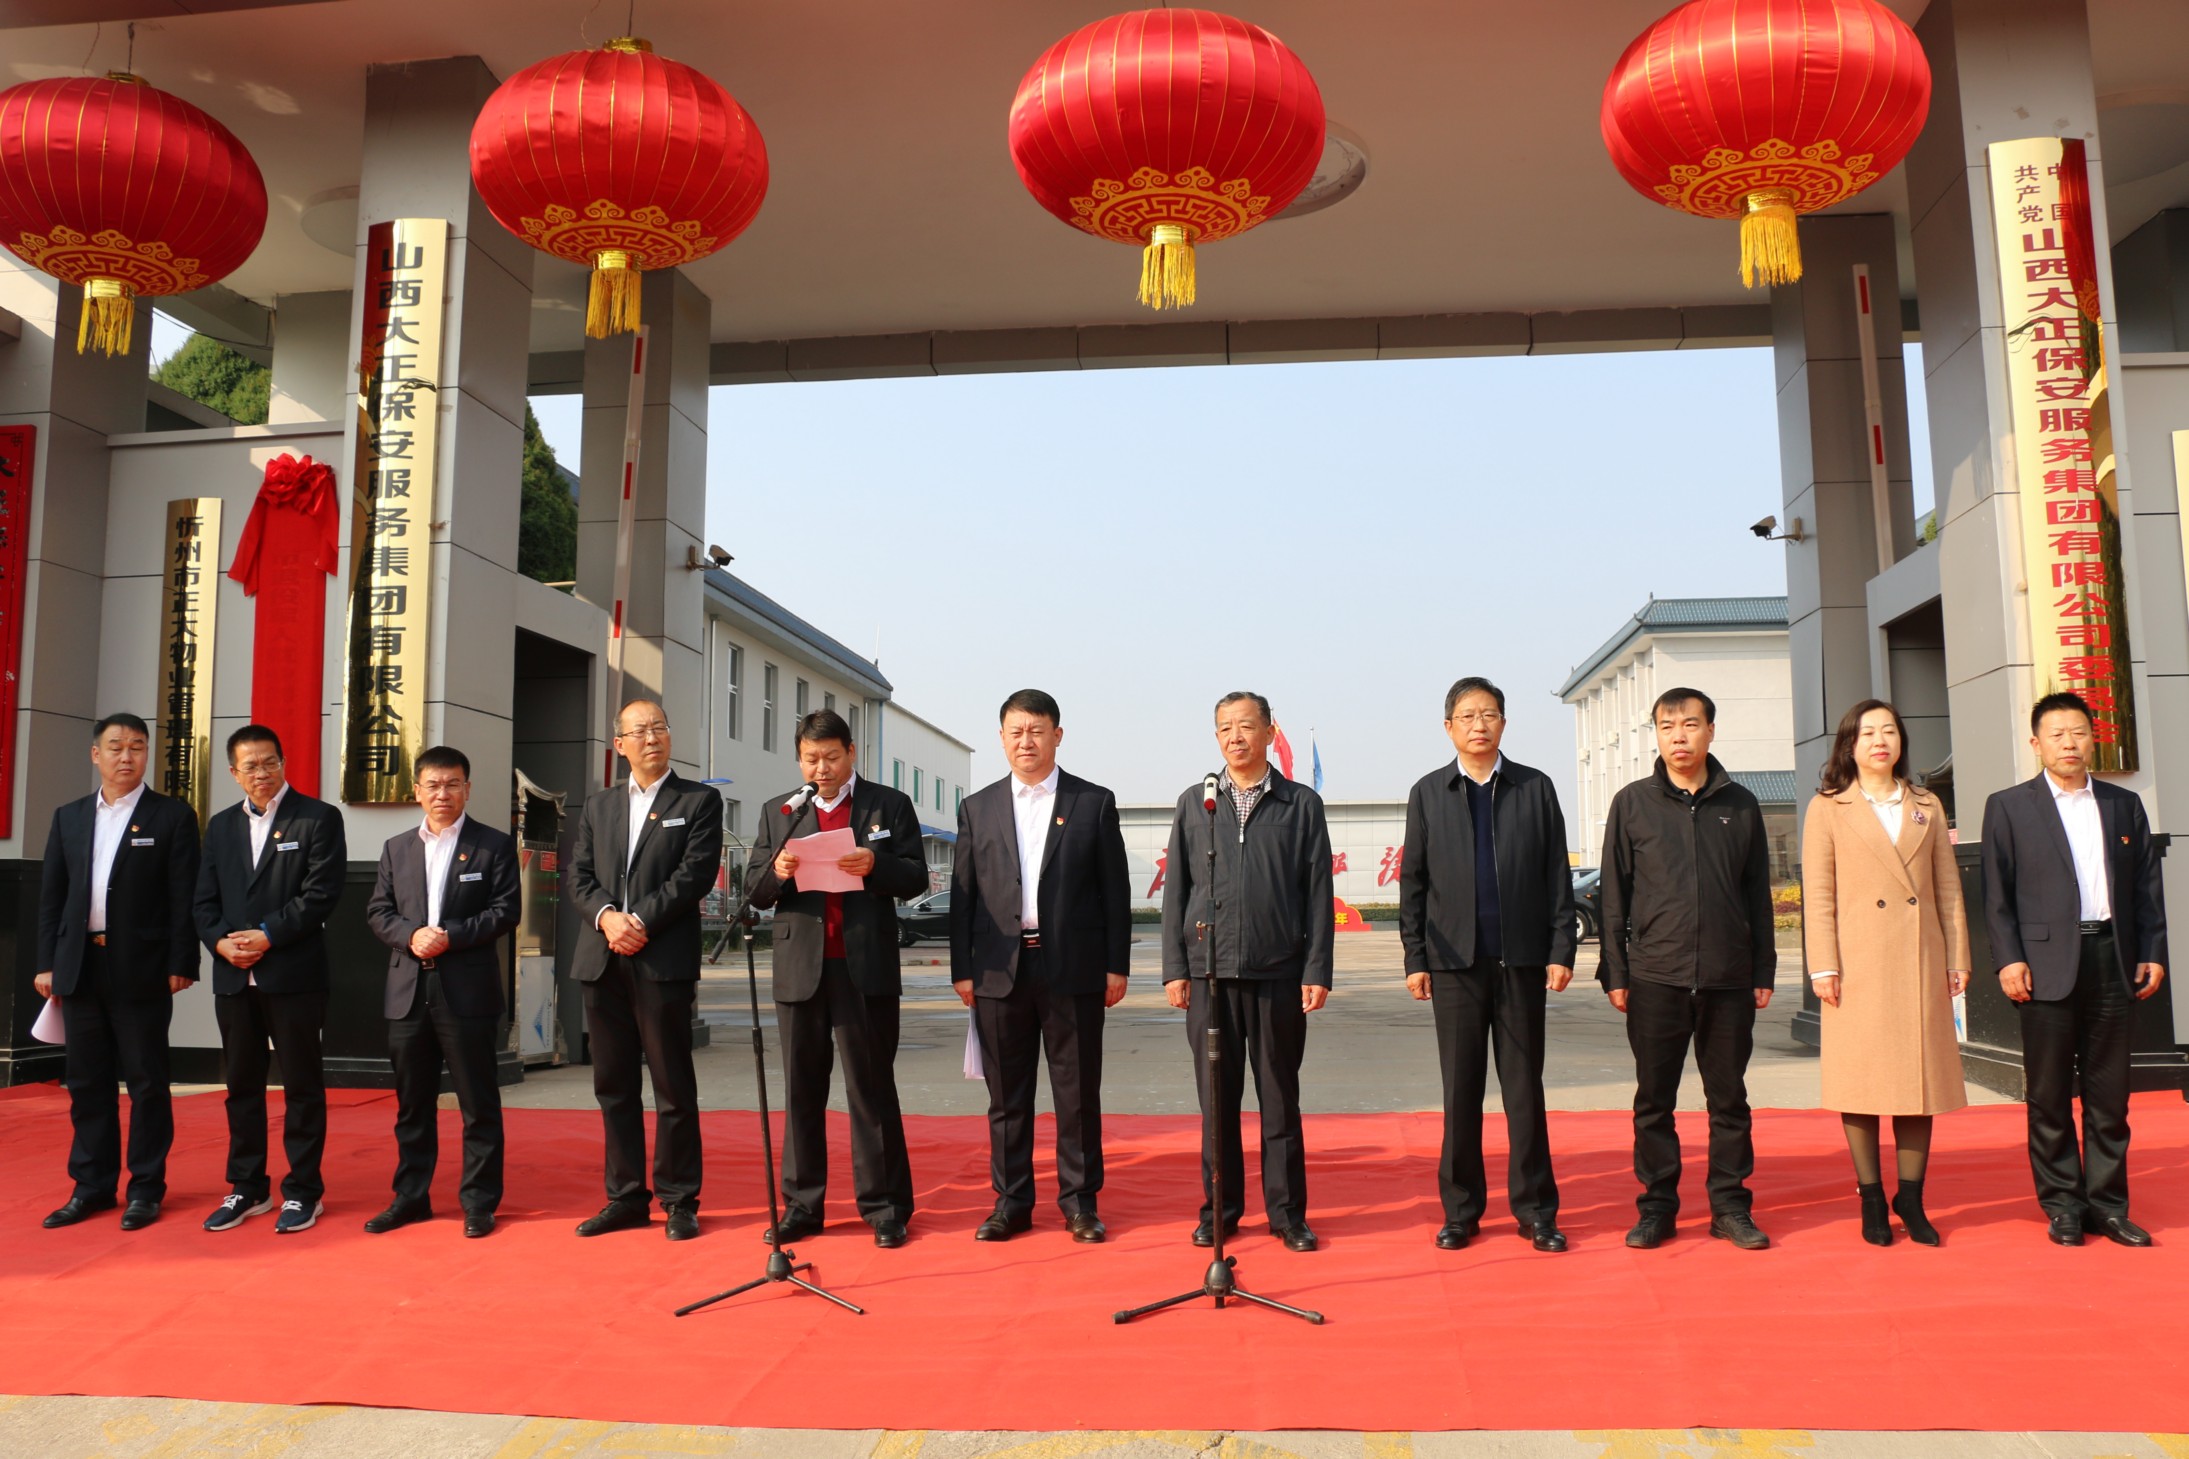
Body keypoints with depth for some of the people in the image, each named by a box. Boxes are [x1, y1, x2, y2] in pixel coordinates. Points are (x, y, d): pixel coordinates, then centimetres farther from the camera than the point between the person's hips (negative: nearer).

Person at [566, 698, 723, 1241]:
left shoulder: (699, 801, 3)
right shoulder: (598, 806, 17)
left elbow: (696, 873, -8)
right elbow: (580, 876, 10)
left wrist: (641, 921, -14)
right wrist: (606, 916, -9)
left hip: (664, 961, -5)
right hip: (602, 962, 5)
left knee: (673, 1085, 0)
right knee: (614, 1085, 9)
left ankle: (679, 1201, 9)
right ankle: (626, 1198, 19)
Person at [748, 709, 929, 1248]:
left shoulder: (890, 805, 5)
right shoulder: (778, 812, 13)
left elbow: (915, 879, 0)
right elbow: (757, 894, 10)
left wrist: (875, 866, -19)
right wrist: (776, 871, -12)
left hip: (867, 967, -3)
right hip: (800, 967, 3)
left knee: (872, 1088, 2)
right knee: (802, 1090, 9)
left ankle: (884, 1205, 9)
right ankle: (801, 1205, 18)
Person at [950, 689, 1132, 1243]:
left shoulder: (1095, 803, 4)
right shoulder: (977, 808, 9)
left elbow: (1115, 889, 3)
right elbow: (962, 895, 8)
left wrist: (1117, 966, -2)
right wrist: (962, 969, 2)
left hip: (1074, 969, -1)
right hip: (999, 969, 2)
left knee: (1078, 1092, 5)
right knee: (1006, 1093, 8)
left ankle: (1079, 1199, 17)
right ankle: (1011, 1201, 19)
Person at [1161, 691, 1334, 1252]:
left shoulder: (1302, 804, 5)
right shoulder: (1194, 802, 9)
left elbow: (1318, 893, 3)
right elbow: (1176, 888, 8)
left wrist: (1317, 970, -4)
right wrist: (1174, 968, 1)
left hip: (1279, 973, -1)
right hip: (1209, 971, 1)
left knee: (1280, 1097, 6)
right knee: (1217, 1098, 7)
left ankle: (1287, 1213, 17)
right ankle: (1219, 1209, 19)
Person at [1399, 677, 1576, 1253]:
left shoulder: (1535, 788, 6)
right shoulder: (1428, 793, 7)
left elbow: (1557, 876, 5)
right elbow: (1413, 883, 6)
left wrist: (1561, 950, -2)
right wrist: (1415, 959, 0)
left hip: (1522, 960, 0)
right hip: (1454, 962, 0)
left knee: (1524, 1087, 5)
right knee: (1461, 1091, 5)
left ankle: (1535, 1209, 15)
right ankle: (1461, 1210, 14)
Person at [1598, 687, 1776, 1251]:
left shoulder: (1739, 804, 7)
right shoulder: (1633, 803, 3)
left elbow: (1758, 894, 11)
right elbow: (1614, 894, 3)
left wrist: (1763, 971, 7)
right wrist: (1615, 973, -1)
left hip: (1729, 978, 1)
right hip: (1655, 977, -1)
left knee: (1729, 1098, 8)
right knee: (1654, 1100, 5)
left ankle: (1730, 1206, 19)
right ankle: (1657, 1207, 15)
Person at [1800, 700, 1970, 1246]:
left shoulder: (1926, 806, 13)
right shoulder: (1827, 809, 2)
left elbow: (1949, 888, 12)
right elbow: (1818, 896, -2)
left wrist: (1957, 959, 5)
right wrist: (1824, 967, -9)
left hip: (1922, 963, 3)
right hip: (1859, 965, -3)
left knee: (1921, 1077, 5)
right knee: (1861, 1081, 0)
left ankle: (1911, 1200, 15)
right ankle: (1871, 1202, 10)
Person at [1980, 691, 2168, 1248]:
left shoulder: (2124, 804, 13)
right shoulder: (2008, 807, 3)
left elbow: (2147, 885, 13)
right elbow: (1997, 894, -1)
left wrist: (2153, 952, 5)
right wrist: (2009, 959, -8)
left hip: (2113, 959, 3)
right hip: (2049, 964, -3)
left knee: (2109, 1092, 7)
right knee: (2049, 1095, 2)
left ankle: (2107, 1205, 16)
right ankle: (2062, 1205, 12)